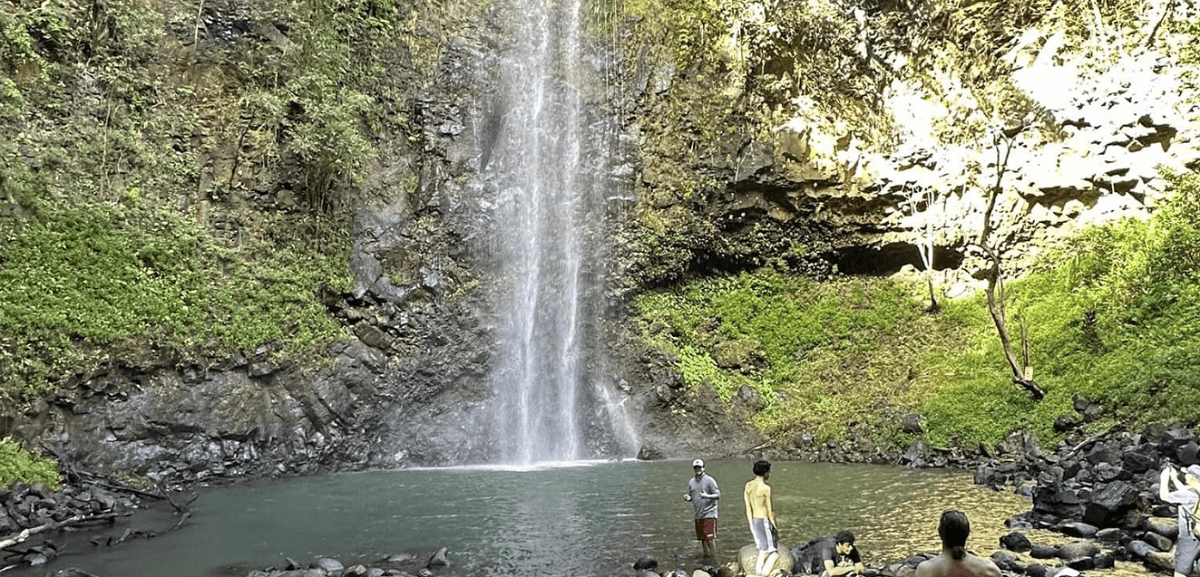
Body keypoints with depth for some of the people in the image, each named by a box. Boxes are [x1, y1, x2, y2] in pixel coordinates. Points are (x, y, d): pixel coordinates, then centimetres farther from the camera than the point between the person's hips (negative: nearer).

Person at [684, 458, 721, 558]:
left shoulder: (709, 480, -7)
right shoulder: (691, 482, 10)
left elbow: (717, 495, -9)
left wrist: (707, 496, -26)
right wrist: (688, 498, -5)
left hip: (709, 513, -6)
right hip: (697, 515, 6)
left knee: (710, 538, -8)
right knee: (702, 538, 11)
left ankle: (713, 557, 0)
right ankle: (706, 556, 23)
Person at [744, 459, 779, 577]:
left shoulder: (748, 486, 4)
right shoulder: (766, 488, -17)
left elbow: (748, 508, 7)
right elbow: (770, 510, -13)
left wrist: (751, 525, 13)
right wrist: (775, 527, -4)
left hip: (754, 521, 7)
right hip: (765, 521, -7)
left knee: (763, 552, 17)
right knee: (773, 553, 1)